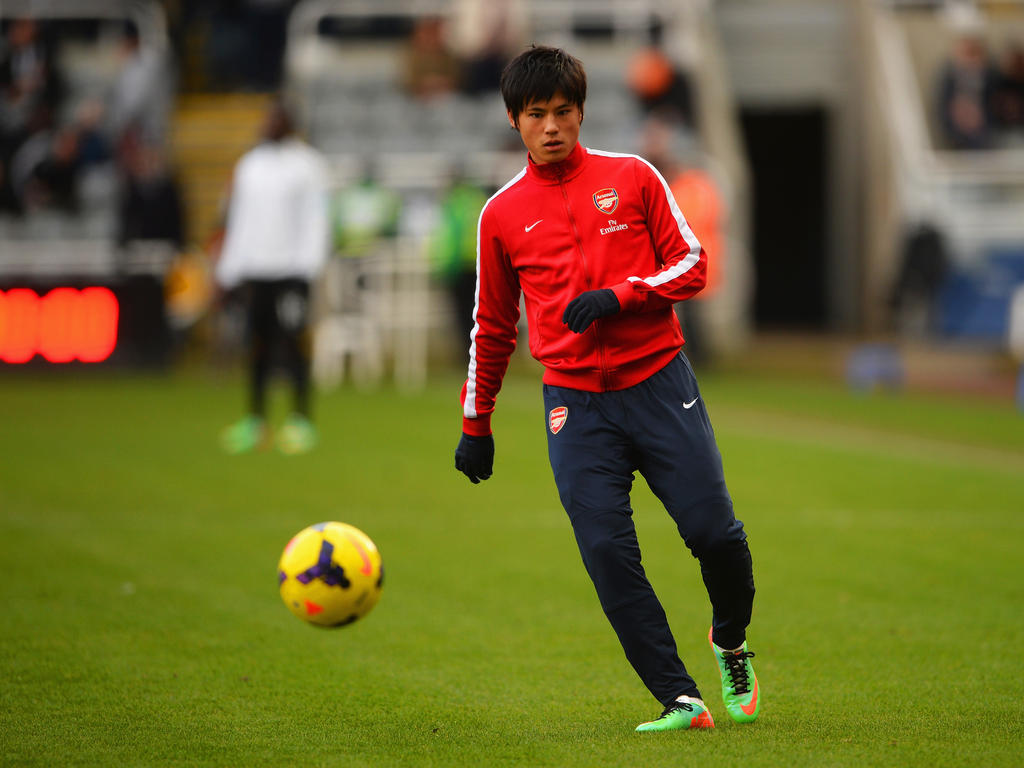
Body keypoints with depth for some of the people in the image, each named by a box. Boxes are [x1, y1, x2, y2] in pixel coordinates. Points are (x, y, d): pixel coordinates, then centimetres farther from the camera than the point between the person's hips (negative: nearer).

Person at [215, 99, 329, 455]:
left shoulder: (307, 164, 0)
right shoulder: (249, 164, 16)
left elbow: (315, 218, -5)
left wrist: (308, 263, -16)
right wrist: (228, 271, 15)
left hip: (291, 269, -5)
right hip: (255, 265, 5)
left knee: (294, 342, -7)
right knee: (257, 342, 5)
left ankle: (301, 420, -4)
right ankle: (255, 419, 11)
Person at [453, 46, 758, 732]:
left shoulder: (632, 178, 5)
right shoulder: (503, 214, 9)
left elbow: (692, 265, 5)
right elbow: (493, 327, 18)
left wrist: (619, 295, -12)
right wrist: (476, 426, 20)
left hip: (659, 382, -1)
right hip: (576, 404, 1)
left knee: (714, 531, -7)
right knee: (608, 553, -12)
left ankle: (731, 644, 24)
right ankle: (680, 700, -8)